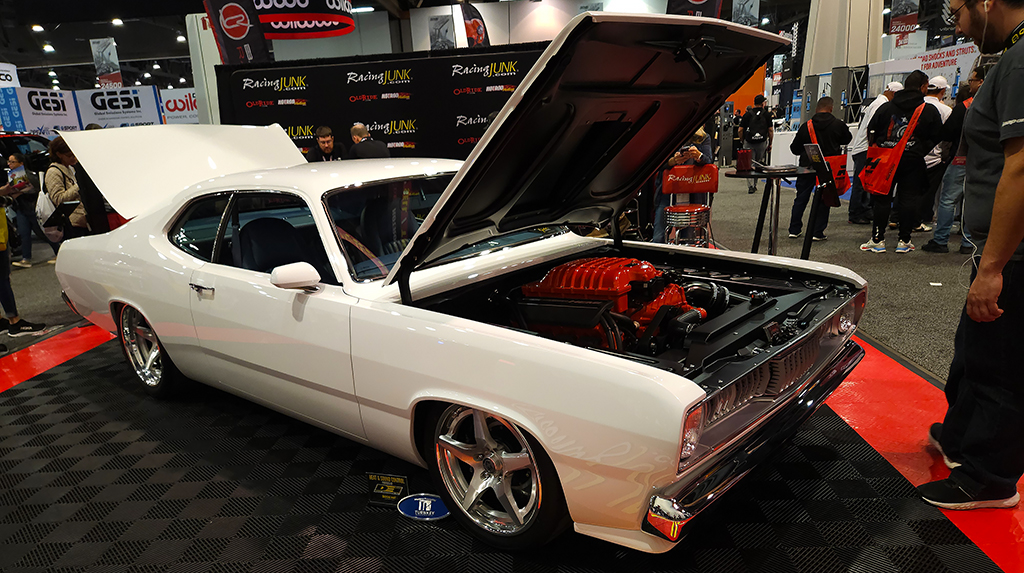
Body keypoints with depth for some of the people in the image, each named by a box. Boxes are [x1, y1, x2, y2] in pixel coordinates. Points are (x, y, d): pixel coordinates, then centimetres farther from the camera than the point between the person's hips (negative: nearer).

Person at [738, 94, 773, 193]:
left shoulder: (748, 114, 2)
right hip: (762, 143, 1)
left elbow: (740, 130, -2)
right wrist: (770, 143, 10)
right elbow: (770, 130, 1)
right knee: (759, 164, 14)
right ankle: (755, 185, 17)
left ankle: (750, 186, -8)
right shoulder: (767, 114, 2)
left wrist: (742, 141, 11)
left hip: (748, 143, -1)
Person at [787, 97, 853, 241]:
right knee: (823, 200, 6)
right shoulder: (838, 125, -5)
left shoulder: (806, 126, -3)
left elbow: (794, 149, 4)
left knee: (801, 198, 12)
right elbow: (848, 139, 15)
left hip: (807, 166, 1)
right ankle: (817, 232, 5)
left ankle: (794, 229, 15)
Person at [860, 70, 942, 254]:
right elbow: (936, 137, 3)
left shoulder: (885, 107, 4)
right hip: (913, 161, -1)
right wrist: (920, 151, 15)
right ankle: (904, 241, 6)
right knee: (909, 199, 4)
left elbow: (871, 132, 8)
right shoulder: (930, 111, -1)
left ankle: (877, 239, 5)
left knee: (882, 198, 5)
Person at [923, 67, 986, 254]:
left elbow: (946, 133, -11)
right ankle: (968, 242, 13)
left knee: (947, 199, 0)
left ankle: (940, 240, 0)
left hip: (961, 159, -6)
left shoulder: (964, 107, -12)